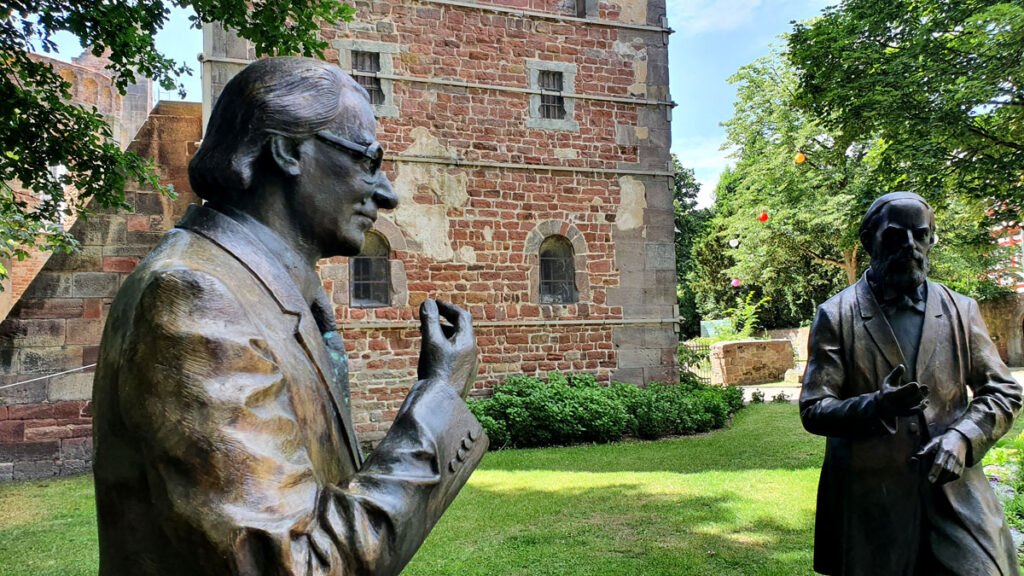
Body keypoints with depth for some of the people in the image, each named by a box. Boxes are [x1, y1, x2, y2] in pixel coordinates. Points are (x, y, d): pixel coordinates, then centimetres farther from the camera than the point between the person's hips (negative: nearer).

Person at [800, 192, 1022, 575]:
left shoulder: (961, 311, 8)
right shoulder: (836, 316, -1)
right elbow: (813, 410, -5)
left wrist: (963, 437, -9)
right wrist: (878, 406, -23)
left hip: (955, 492, 2)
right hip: (870, 504, -2)